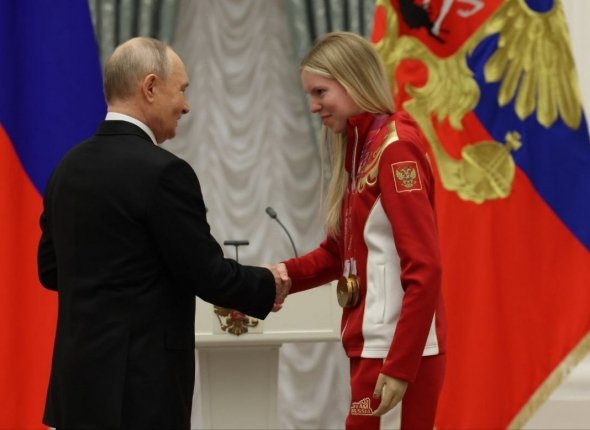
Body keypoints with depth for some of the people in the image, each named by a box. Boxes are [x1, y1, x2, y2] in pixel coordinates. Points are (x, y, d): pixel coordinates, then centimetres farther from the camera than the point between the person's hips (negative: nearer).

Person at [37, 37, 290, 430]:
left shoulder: (69, 167, 9)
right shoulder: (162, 172, -15)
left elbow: (51, 269, 17)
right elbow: (208, 274, -12)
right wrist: (268, 285, 6)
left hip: (81, 375, 8)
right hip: (139, 384, -8)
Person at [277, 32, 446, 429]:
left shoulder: (396, 147, -13)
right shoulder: (361, 148, 12)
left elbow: (425, 268, -19)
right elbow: (339, 251, 17)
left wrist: (400, 365, -22)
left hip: (398, 352, -8)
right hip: (375, 347, 8)